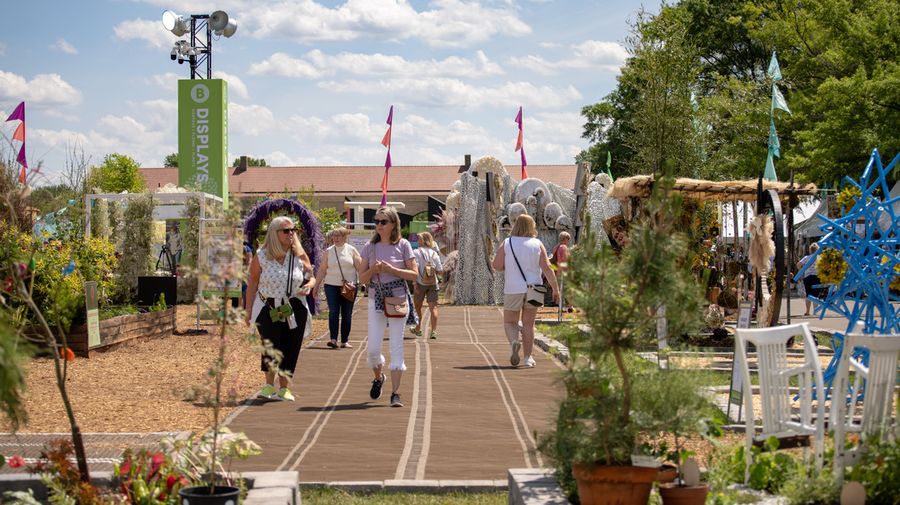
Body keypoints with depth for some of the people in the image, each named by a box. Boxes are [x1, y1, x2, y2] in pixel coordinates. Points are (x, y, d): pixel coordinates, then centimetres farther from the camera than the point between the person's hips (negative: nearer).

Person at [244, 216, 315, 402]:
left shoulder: (300, 255, 2)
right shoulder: (261, 257, -3)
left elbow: (312, 277, 10)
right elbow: (252, 284, 3)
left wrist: (308, 285, -14)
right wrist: (249, 310, 2)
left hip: (295, 309, 2)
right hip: (268, 308, -2)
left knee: (290, 348, 4)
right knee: (270, 345, -17)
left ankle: (283, 388, 18)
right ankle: (269, 385, -4)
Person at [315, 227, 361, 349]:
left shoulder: (351, 250, 3)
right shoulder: (328, 251, 6)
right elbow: (322, 269, 9)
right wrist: (317, 285, 6)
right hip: (332, 285, 0)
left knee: (347, 314, 4)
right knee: (333, 312, -10)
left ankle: (345, 341, 10)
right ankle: (333, 339, -14)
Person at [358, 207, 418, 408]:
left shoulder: (403, 245, 0)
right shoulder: (370, 247, 6)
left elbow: (414, 274, -2)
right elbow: (362, 278, 7)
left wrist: (391, 269, -14)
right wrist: (373, 270, -13)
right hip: (376, 299, 2)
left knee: (396, 346, -4)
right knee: (373, 348, 0)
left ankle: (395, 392, -1)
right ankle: (378, 377, 31)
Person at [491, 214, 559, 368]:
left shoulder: (507, 243, -2)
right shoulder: (537, 244, 0)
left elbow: (497, 266, -5)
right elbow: (547, 268, -6)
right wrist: (555, 289, -1)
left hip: (513, 290, -1)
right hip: (533, 288, 1)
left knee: (510, 322, 11)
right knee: (528, 323, 12)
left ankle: (514, 342, -19)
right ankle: (528, 357, 9)